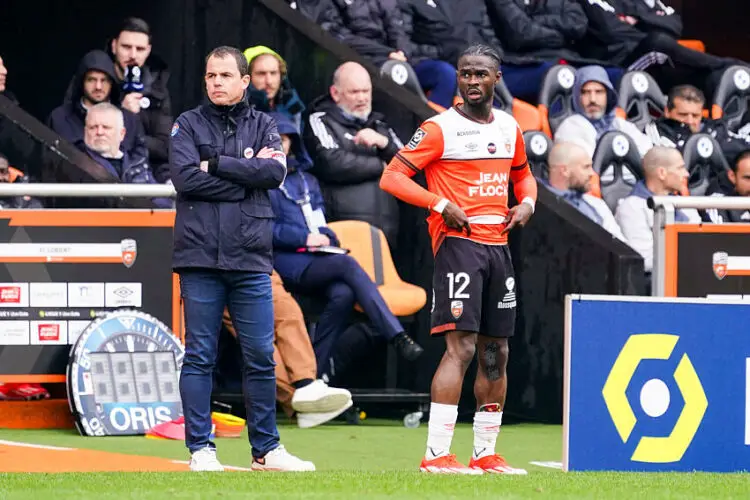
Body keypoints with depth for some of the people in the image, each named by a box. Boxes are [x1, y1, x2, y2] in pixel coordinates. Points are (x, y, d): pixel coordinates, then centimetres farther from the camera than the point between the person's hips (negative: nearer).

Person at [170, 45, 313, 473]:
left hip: (251, 260, 2)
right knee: (200, 357, 0)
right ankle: (201, 449, 4)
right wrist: (248, 172, -6)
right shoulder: (189, 125, 7)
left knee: (261, 357, 3)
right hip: (201, 260, -2)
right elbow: (186, 178, -9)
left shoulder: (263, 126, 13)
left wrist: (217, 164, -7)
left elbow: (276, 172, -6)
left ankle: (266, 449, 11)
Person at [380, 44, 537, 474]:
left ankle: (486, 454, 18)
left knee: (496, 351, 10)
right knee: (461, 346, -16)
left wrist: (527, 203, 7)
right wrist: (441, 205, -20)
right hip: (459, 241, -7)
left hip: (498, 244, 7)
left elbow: (523, 175, 29)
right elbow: (392, 177, -10)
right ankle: (436, 455, -17)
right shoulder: (440, 129, -7)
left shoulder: (509, 128, 13)